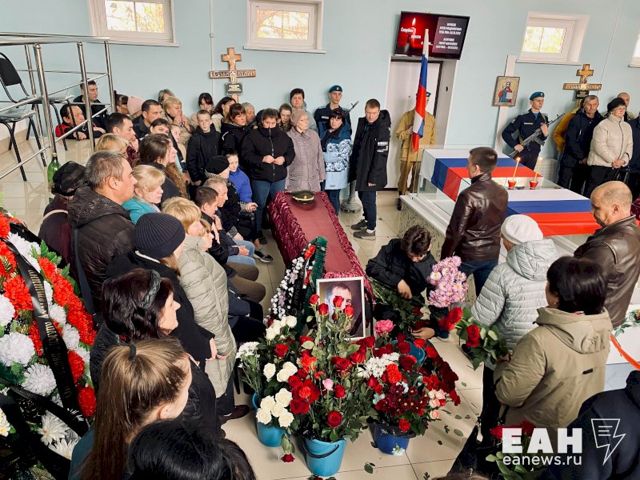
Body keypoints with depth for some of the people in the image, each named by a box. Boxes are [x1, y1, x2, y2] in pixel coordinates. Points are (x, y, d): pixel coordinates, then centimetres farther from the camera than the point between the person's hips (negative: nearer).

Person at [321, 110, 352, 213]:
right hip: (325, 170, 7)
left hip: (336, 172, -7)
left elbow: (341, 155, -20)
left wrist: (322, 155, -14)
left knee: (333, 197, 1)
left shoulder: (344, 135, -13)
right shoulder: (327, 132, 9)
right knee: (326, 196, 14)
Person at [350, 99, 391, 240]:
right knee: (362, 196, 20)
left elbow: (381, 155, -21)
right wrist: (353, 167, 13)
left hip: (371, 172, -8)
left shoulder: (382, 129, -21)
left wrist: (373, 176, -21)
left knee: (368, 199, 1)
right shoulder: (362, 122, 3)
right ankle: (367, 220, 40)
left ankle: (370, 230, 15)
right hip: (361, 168, 8)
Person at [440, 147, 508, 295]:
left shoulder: (469, 195, -21)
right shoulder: (502, 193, 0)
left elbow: (456, 231, -18)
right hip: (492, 255, 6)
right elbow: (499, 224, 12)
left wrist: (445, 257, -8)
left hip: (468, 255, -6)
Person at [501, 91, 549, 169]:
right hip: (521, 153, -4)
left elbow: (542, 139, 10)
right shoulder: (522, 117, -9)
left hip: (534, 155, 4)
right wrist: (515, 145, -19)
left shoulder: (544, 119, 5)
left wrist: (545, 134, -11)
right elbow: (505, 133, -10)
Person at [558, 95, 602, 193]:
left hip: (585, 163, 3)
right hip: (570, 160, -3)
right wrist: (582, 157, -10)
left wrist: (589, 158, -6)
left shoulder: (600, 121, 5)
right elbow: (570, 141, -9)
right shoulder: (577, 119, -3)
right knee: (562, 187, -2)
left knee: (576, 190, 8)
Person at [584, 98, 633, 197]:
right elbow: (600, 146, -15)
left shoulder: (627, 127, 12)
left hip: (616, 166, 6)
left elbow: (629, 145, 9)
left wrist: (623, 160, -8)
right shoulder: (603, 125, -7)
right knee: (591, 192, -5)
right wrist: (613, 160, -14)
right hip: (600, 164, -6)